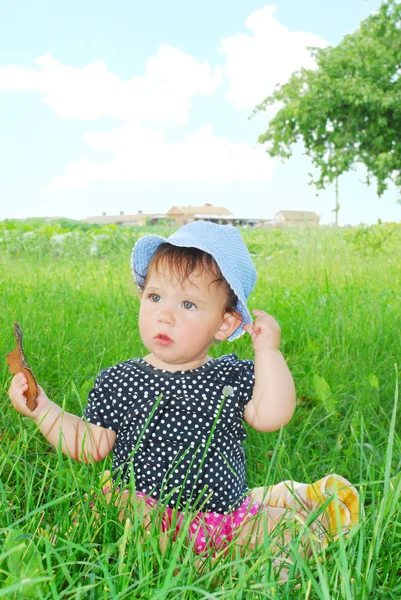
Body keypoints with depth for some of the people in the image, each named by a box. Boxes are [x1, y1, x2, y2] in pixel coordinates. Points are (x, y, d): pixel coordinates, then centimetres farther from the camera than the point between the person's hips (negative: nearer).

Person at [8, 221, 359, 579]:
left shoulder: (235, 377, 1)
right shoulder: (118, 382, -2)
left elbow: (271, 416, -13)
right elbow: (92, 445, 0)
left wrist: (268, 350, -12)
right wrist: (42, 407, -10)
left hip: (227, 518, 1)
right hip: (151, 514, 0)